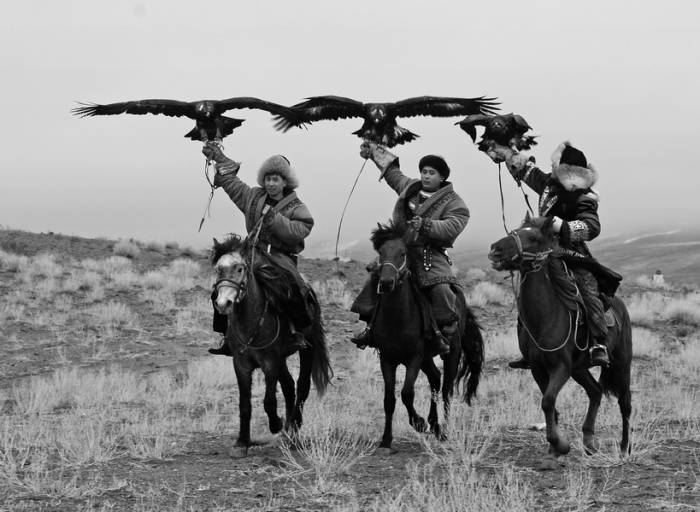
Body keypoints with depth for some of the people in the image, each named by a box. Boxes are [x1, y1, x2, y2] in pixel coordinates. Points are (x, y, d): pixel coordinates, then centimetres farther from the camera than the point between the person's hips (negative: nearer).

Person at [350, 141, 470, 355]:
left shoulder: (453, 203, 0)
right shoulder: (409, 187, 15)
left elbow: (451, 228, -15)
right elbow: (391, 169, 31)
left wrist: (426, 225, -25)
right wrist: (373, 150, 36)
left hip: (431, 253, -5)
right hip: (399, 249, 5)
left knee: (441, 289, -27)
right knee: (375, 279, -8)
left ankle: (444, 332, -15)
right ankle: (371, 325, 3)